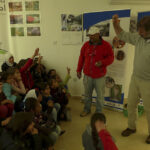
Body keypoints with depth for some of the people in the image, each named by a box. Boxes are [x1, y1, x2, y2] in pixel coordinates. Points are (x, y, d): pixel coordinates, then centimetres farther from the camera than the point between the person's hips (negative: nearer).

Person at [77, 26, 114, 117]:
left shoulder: (106, 45, -7)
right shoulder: (86, 45, 4)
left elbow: (111, 58, -6)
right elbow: (81, 58, 10)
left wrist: (102, 62, -25)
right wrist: (79, 70, 10)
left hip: (99, 76, -3)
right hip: (87, 75, 3)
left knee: (100, 96, 9)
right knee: (87, 94, 16)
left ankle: (98, 112, 30)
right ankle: (87, 109, 37)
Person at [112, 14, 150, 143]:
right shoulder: (139, 38, -3)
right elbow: (123, 35, 7)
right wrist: (116, 24, -8)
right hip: (135, 78, 6)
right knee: (131, 105, 18)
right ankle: (131, 127, 40)